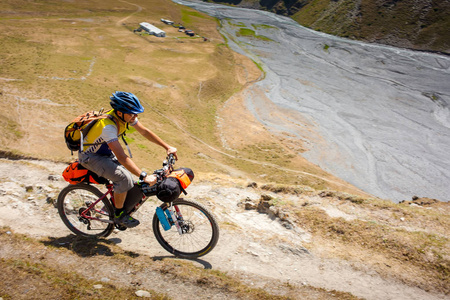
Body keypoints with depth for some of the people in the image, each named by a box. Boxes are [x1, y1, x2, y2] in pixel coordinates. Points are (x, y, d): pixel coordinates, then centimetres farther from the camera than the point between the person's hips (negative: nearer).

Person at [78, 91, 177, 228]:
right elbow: (122, 157, -42)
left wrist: (167, 147, -10)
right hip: (91, 157, -8)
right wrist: (144, 176, -47)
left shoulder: (126, 116, -14)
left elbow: (145, 131, -4)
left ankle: (112, 205, 26)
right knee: (124, 179, -23)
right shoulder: (108, 126, -37)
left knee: (128, 177, 2)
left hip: (106, 152, 8)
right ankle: (118, 214, -2)